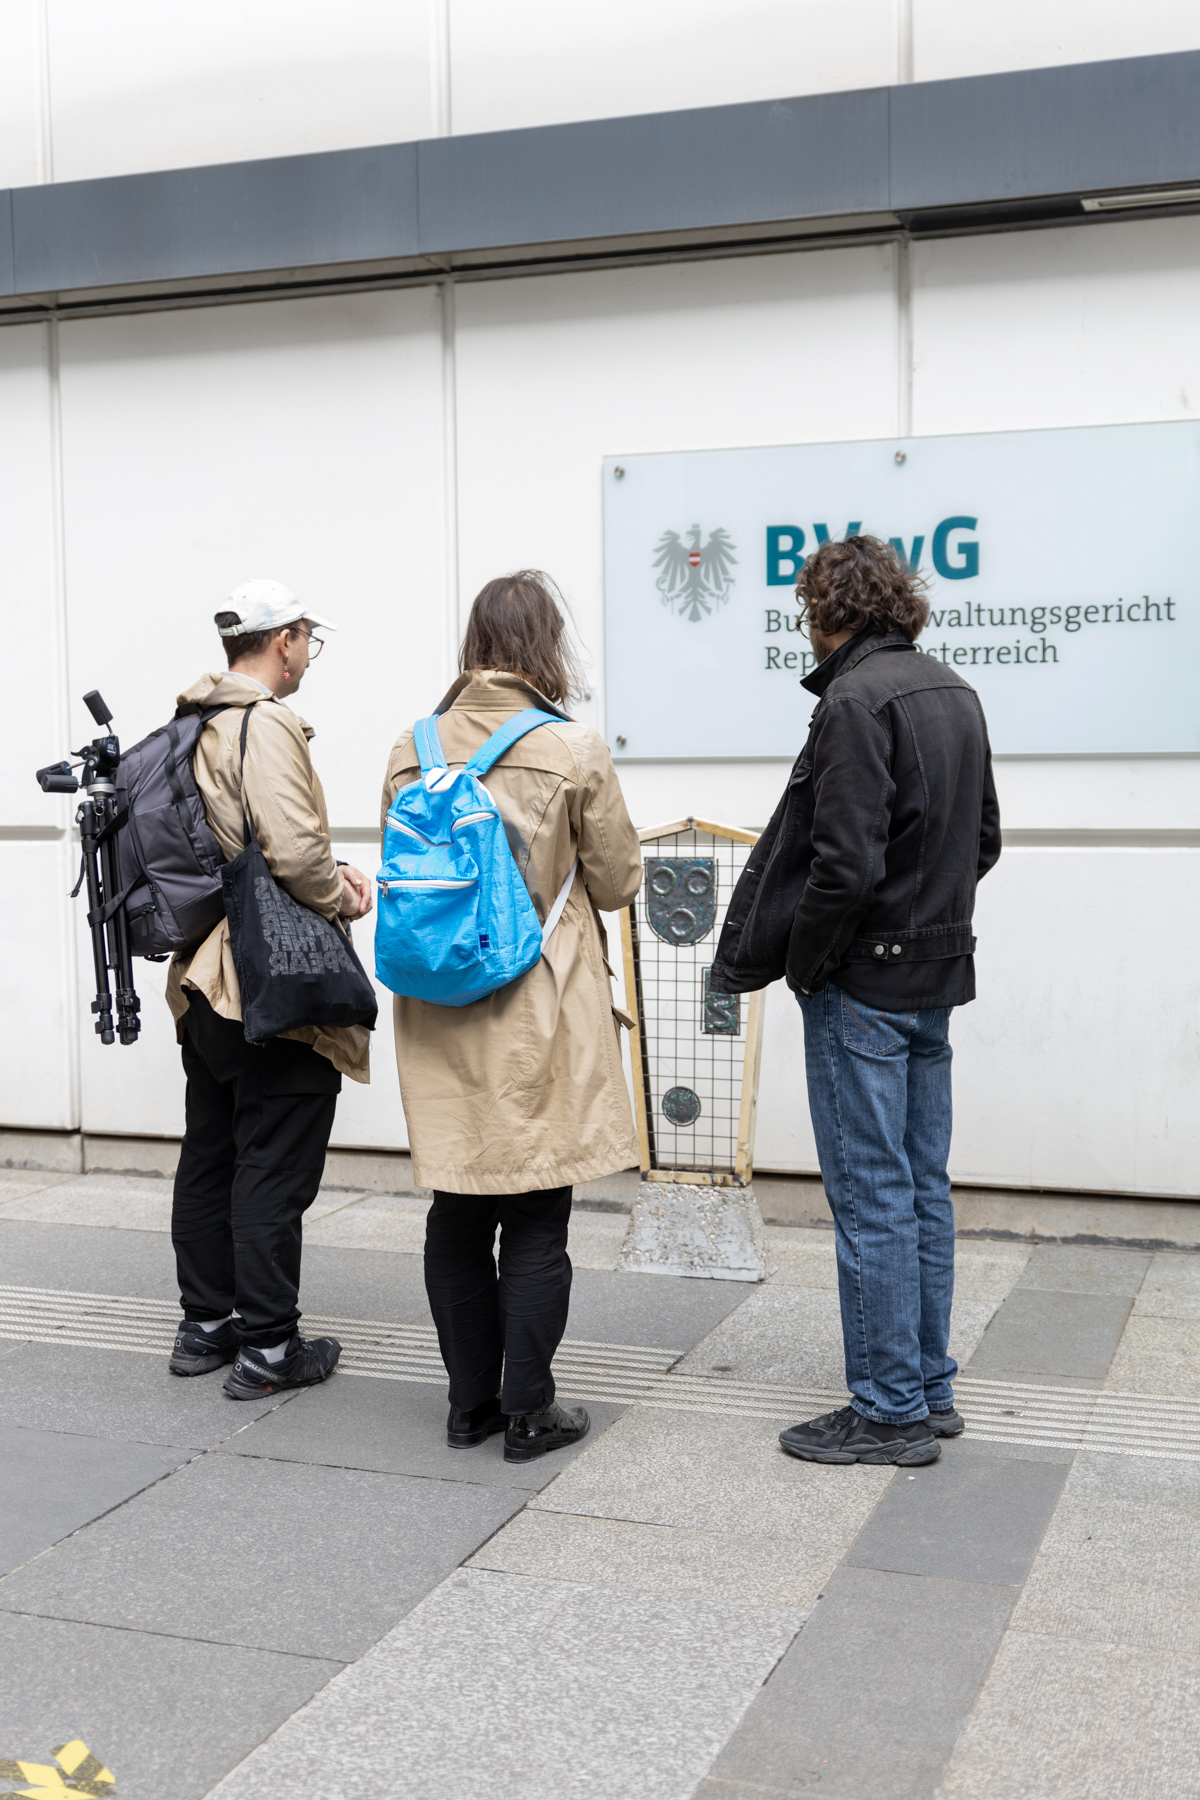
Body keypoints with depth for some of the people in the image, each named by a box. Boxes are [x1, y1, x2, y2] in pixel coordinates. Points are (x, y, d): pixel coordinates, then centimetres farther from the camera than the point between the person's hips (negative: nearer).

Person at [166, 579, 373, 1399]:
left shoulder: (195, 727, 12)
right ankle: (267, 1346, 7)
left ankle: (205, 1324, 28)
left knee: (210, 1157, 17)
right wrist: (347, 898, -8)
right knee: (275, 1169, -1)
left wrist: (331, 872, 9)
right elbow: (295, 849, -27)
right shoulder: (267, 727, -17)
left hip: (206, 981, 9)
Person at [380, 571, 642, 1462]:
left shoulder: (411, 750, 1)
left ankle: (471, 1403, 24)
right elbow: (618, 882, -2)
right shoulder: (575, 751, -10)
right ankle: (528, 1411, 14)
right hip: (541, 1015, -4)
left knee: (459, 1210, 13)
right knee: (537, 1215, 6)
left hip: (439, 1013, 4)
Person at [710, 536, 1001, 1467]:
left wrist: (801, 963, -10)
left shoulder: (857, 701, -17)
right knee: (923, 1187, 15)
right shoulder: (954, 692, 11)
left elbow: (846, 863, -23)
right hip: (938, 974, 9)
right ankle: (931, 1390, 25)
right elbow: (984, 838, 17)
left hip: (864, 984, -9)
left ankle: (889, 1410, 8)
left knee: (871, 1197, -1)